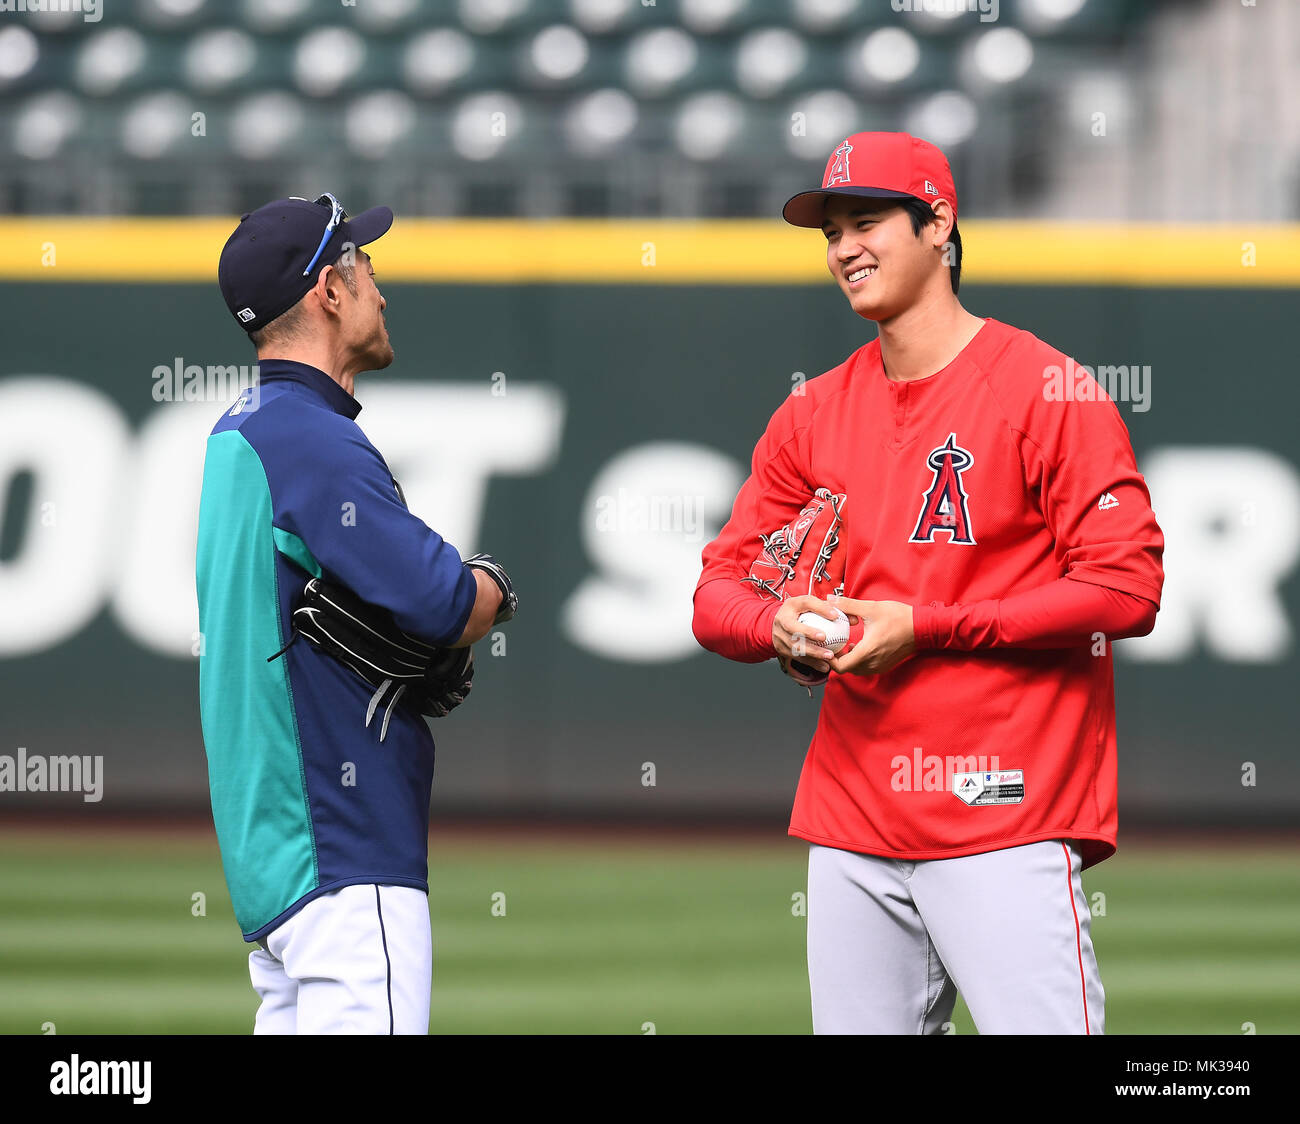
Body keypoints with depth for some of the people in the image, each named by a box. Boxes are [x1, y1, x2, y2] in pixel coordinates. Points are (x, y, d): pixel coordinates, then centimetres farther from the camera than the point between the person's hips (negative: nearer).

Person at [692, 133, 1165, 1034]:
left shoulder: (1044, 388, -4)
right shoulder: (814, 414, 14)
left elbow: (1128, 588, -11)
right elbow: (719, 591, 16)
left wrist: (924, 627, -13)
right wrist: (781, 627, -9)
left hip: (1009, 819, -6)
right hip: (852, 822, 6)